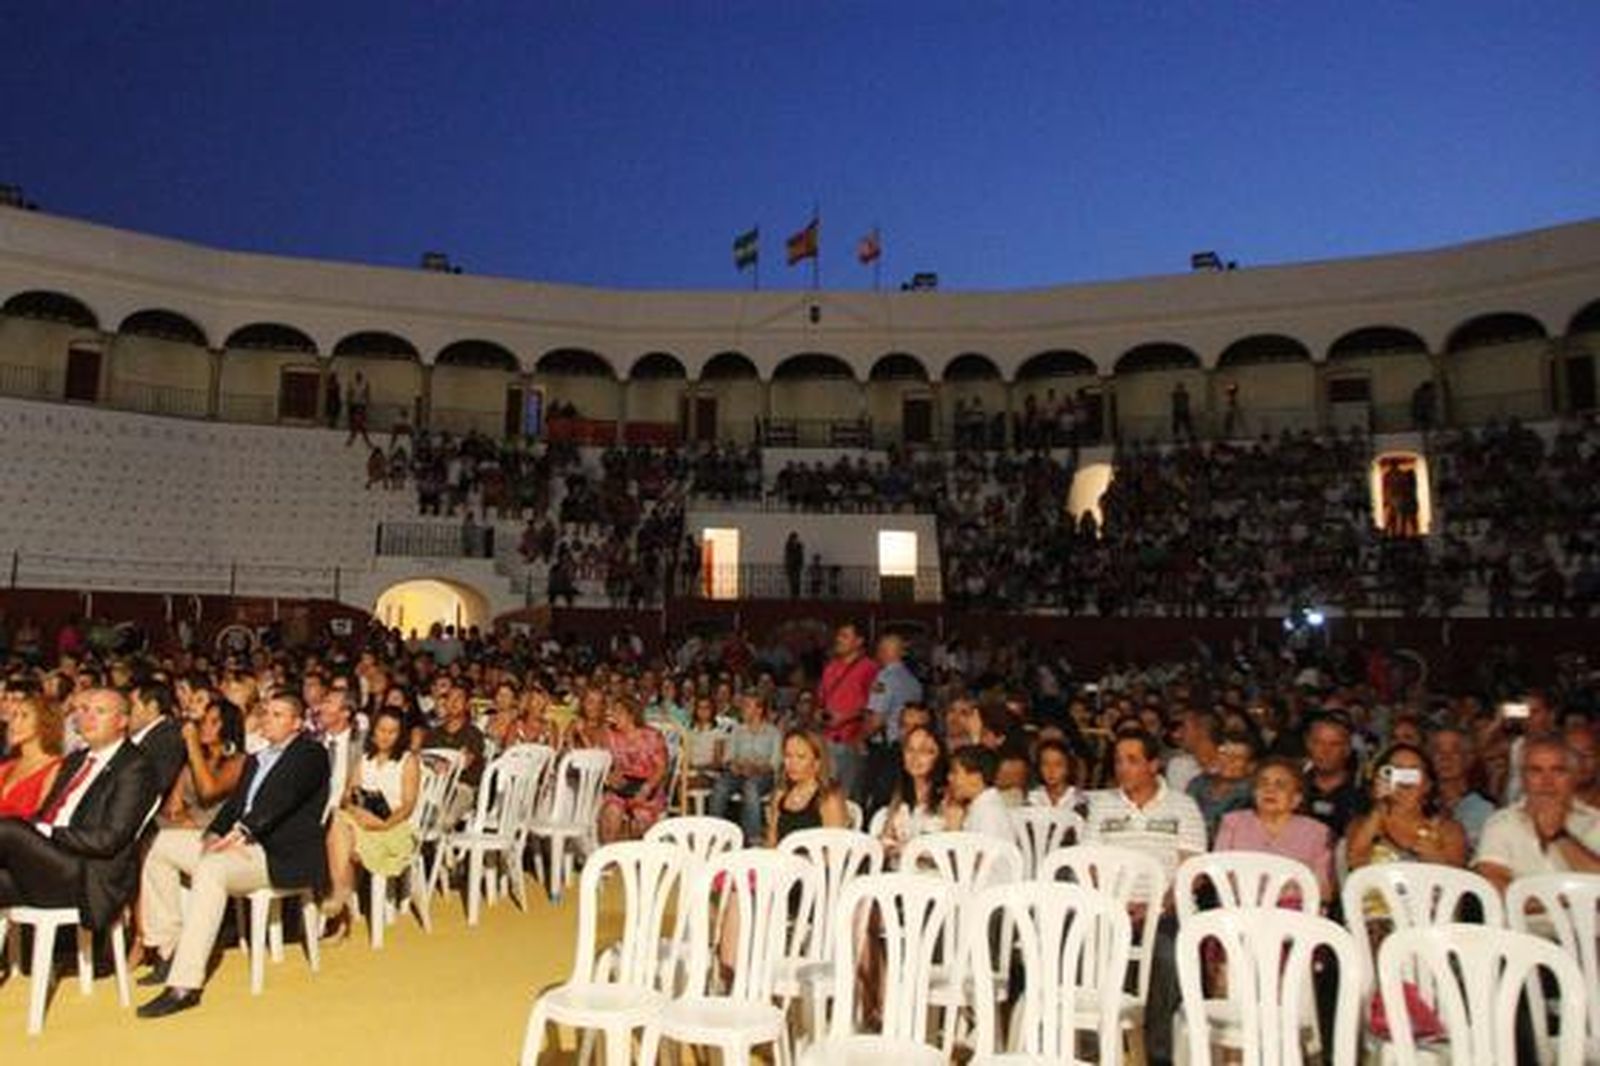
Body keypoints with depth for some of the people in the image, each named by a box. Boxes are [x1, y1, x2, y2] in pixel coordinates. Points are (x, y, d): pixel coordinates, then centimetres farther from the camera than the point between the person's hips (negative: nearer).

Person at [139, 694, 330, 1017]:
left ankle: (184, 985, -32)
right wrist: (214, 833, -5)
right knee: (160, 845, 3)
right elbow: (235, 803, 15)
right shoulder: (255, 759, 25)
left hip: (284, 856, -9)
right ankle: (169, 951, 5)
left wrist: (243, 830, -30)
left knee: (211, 868, -34)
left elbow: (281, 799, -18)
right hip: (241, 842, 9)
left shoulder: (311, 754, -3)